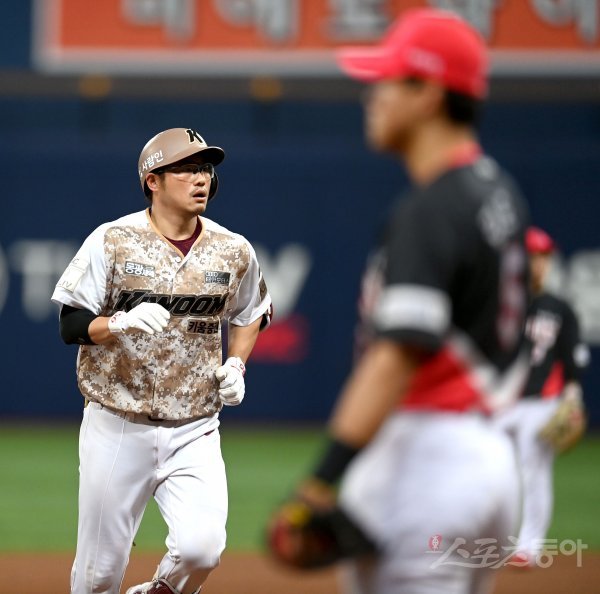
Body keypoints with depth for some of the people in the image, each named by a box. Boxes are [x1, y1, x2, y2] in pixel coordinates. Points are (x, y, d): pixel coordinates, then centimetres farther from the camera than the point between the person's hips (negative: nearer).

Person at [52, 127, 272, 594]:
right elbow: (72, 326, -5)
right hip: (117, 428, -2)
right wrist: (121, 322, -24)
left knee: (202, 547, -19)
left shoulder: (234, 251, 4)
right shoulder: (112, 241, -5)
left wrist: (236, 365, 6)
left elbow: (251, 312, 23)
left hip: (195, 432, 2)